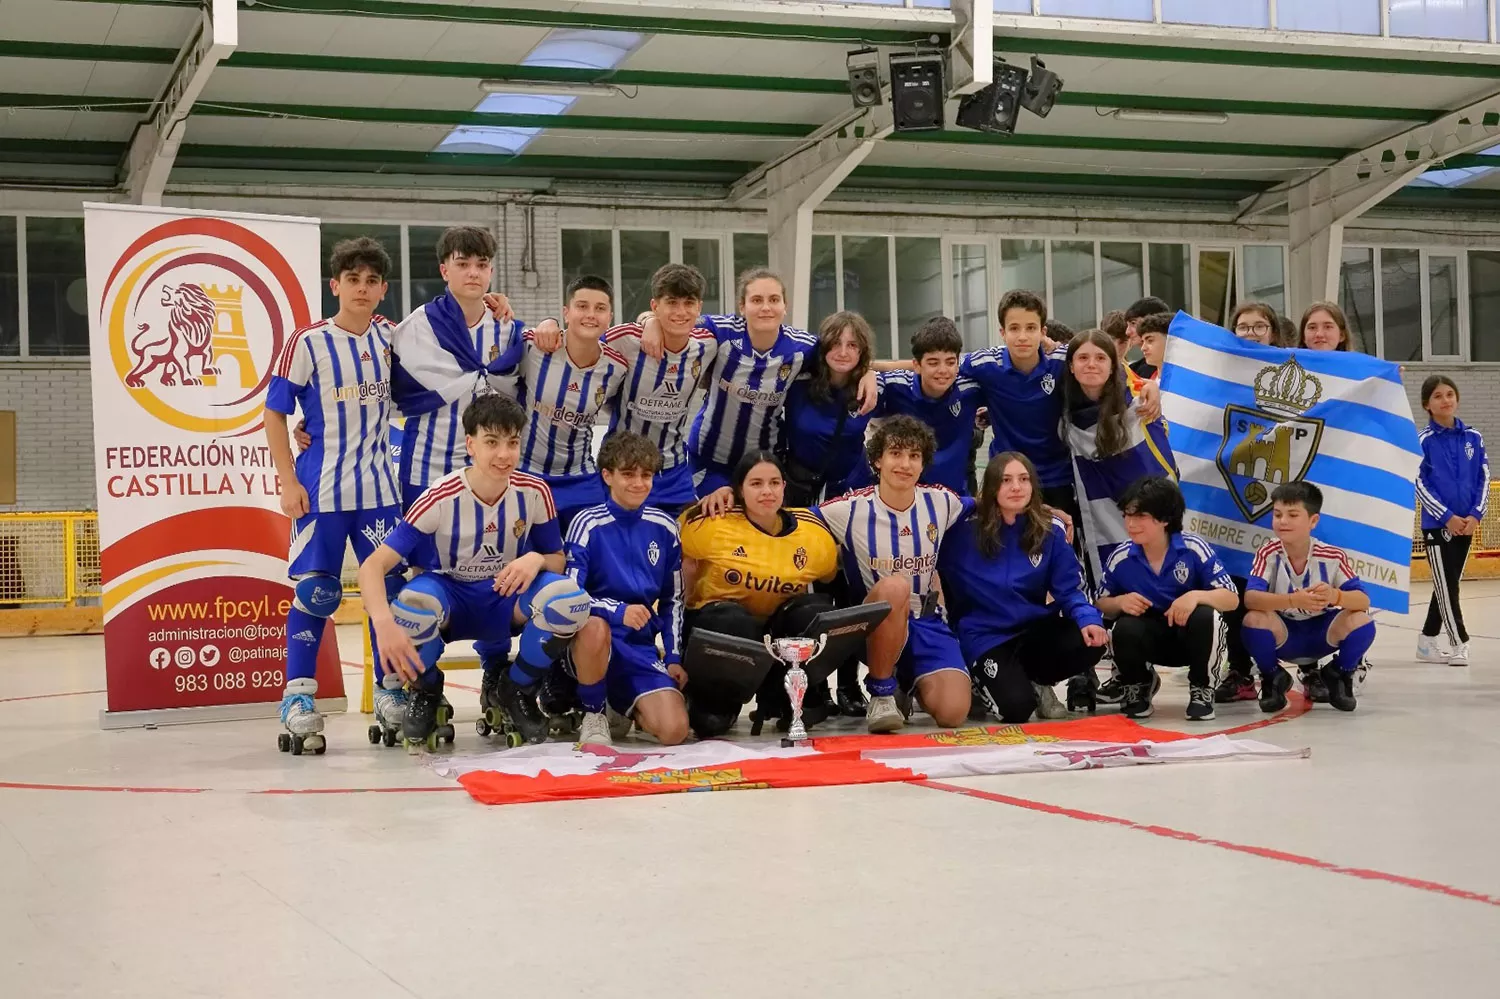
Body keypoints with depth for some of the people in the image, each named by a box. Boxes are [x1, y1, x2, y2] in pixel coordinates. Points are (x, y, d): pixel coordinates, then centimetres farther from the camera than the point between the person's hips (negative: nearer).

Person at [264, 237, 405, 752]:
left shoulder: (391, 338, 5)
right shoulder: (308, 343, -6)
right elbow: (275, 413, -4)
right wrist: (288, 481, -9)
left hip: (380, 489, 4)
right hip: (322, 490, -4)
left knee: (390, 586, 7)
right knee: (315, 591, -2)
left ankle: (391, 692, 18)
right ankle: (298, 697, 8)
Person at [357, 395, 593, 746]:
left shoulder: (535, 492, -12)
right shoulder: (441, 499, -21)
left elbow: (559, 560, 3)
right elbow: (373, 565, -25)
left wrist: (536, 559, -24)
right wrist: (384, 624, -45)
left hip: (506, 599, 2)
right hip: (449, 596, -2)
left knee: (569, 596, -30)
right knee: (412, 607, -39)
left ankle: (515, 691, -1)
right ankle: (427, 693, -2)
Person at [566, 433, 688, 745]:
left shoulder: (664, 528, 6)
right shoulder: (588, 524, -7)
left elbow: (672, 599, 15)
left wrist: (673, 657, 8)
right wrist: (618, 611, -28)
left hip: (641, 647, 4)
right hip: (595, 637, -4)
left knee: (673, 730, -18)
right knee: (594, 626, -41)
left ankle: (624, 710, 20)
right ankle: (592, 715, -12)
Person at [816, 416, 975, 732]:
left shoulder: (940, 502, -2)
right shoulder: (851, 509, -12)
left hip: (925, 619, 3)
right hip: (876, 624, -3)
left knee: (953, 712, -20)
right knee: (893, 586, -38)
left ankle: (909, 681, 18)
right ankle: (881, 694, -18)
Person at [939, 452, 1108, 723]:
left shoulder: (1051, 532, -1)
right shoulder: (964, 528, -10)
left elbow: (1068, 590, -3)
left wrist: (1088, 619, -20)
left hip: (1036, 628, 4)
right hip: (985, 636, -4)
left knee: (1091, 643, -26)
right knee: (1017, 707, -27)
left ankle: (1035, 682, 7)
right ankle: (989, 680, 13)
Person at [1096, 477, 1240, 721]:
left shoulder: (1195, 549, -18)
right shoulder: (1120, 558, -11)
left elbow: (1231, 598, -18)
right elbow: (1102, 604, 3)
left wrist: (1196, 596, -38)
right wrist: (1121, 602, -22)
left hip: (1192, 637, -1)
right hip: (1152, 638, 1)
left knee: (1205, 616, -35)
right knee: (1125, 628, -32)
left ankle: (1202, 690, -7)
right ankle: (1138, 685, 4)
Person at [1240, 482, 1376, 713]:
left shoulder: (1333, 556, -15)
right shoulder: (1268, 553, -17)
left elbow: (1363, 600, -21)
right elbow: (1250, 598, -30)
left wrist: (1335, 596, -45)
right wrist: (1293, 600, -48)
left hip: (1321, 634, 1)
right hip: (1283, 635, -1)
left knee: (1361, 621, -28)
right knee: (1254, 619, -33)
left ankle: (1340, 676, 4)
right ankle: (1273, 679, -2)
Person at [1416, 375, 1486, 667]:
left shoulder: (1473, 438, 4)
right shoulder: (1423, 440, -7)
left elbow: (1484, 479, 6)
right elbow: (1419, 484, -9)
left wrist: (1475, 515, -8)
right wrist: (1447, 517, -15)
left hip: (1466, 524, 4)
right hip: (1436, 524, -4)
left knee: (1448, 585, 11)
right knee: (1446, 586, -4)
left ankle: (1427, 643, 21)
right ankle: (1459, 644, 2)